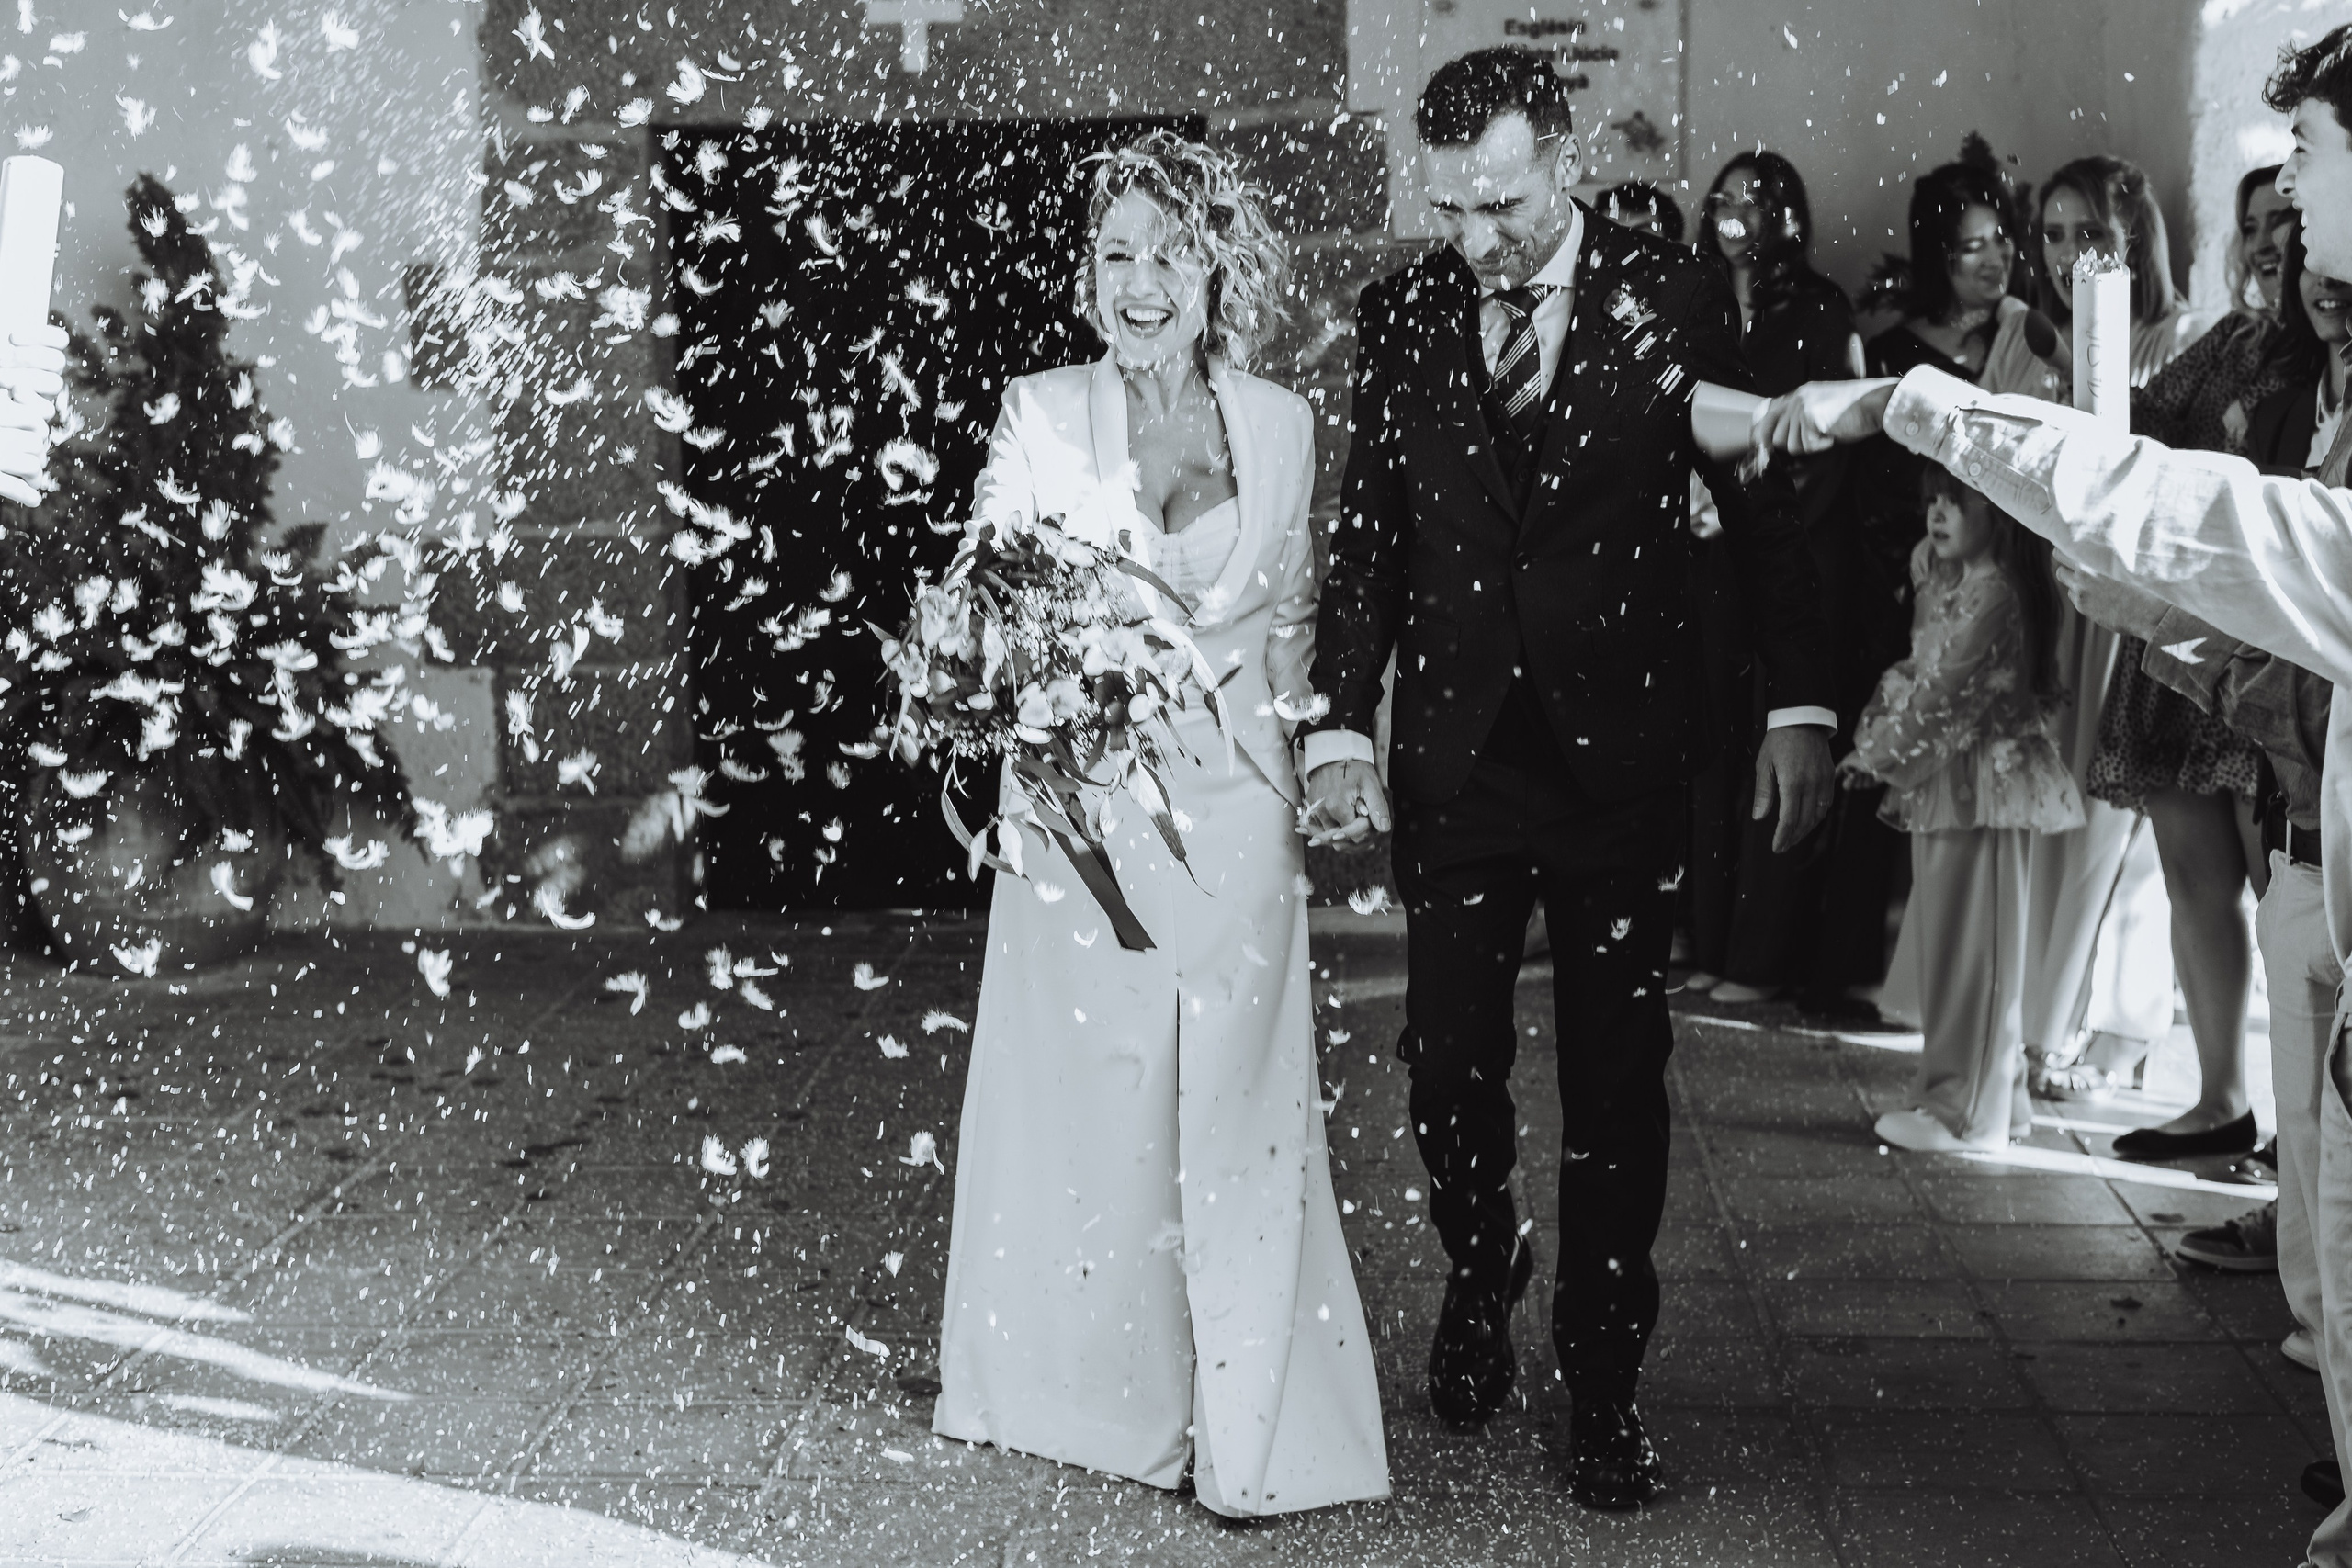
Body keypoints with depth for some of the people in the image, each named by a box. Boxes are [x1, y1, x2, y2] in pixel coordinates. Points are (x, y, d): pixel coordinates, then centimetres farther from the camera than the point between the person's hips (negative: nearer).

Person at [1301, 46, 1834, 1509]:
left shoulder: (1675, 297, -4)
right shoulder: (1403, 314, 2)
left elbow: (1762, 505, 0)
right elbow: (1367, 534, 7)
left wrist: (1801, 705, -7)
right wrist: (1343, 726, 0)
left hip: (1625, 746, -2)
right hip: (1455, 754, 2)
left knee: (1618, 1078, 4)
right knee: (1448, 1058, 5)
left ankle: (1606, 1383, 17)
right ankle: (1483, 1266, 35)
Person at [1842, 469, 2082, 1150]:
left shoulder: (1994, 593, -17)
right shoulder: (1946, 583, 14)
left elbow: (1940, 693, -19)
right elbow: (1916, 674, 18)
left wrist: (1875, 754, -11)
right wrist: (1874, 745, 5)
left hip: (1979, 787, -10)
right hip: (1941, 783, 10)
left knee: (1973, 945, -3)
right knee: (1952, 943, 15)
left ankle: (1967, 1110, 4)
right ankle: (1992, 1094, 24)